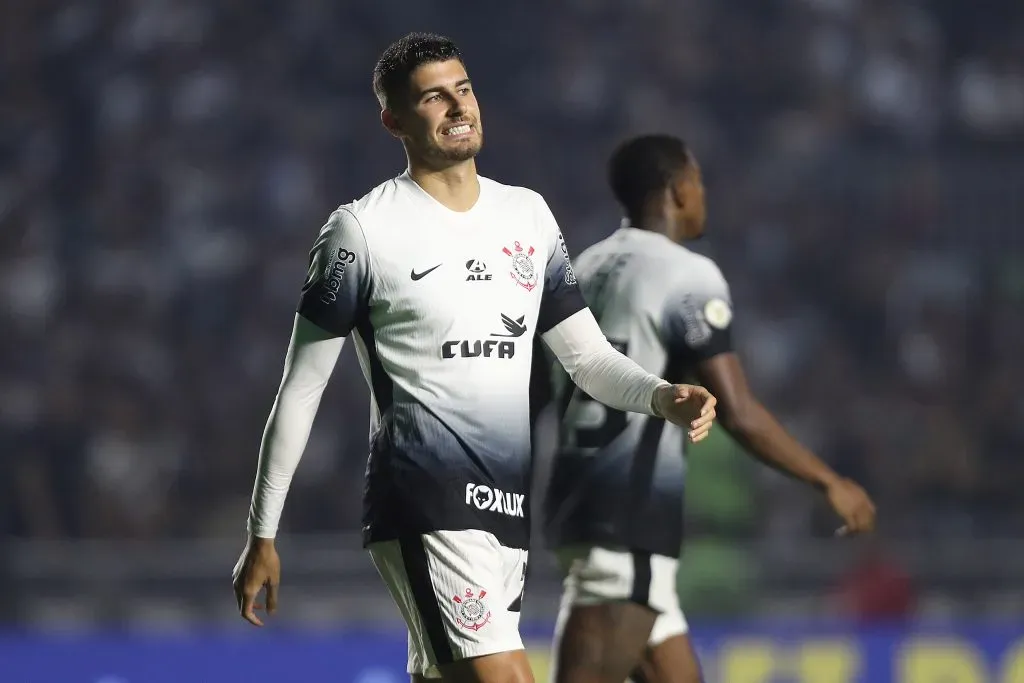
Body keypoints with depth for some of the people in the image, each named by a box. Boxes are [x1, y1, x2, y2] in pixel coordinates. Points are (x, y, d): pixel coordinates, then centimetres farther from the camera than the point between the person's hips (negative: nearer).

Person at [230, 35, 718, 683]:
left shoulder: (528, 213, 13)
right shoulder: (362, 229, -4)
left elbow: (588, 356, 14)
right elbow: (301, 389, 0)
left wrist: (664, 397, -7)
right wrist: (262, 534, 0)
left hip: (511, 508, 6)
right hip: (426, 504, -6)